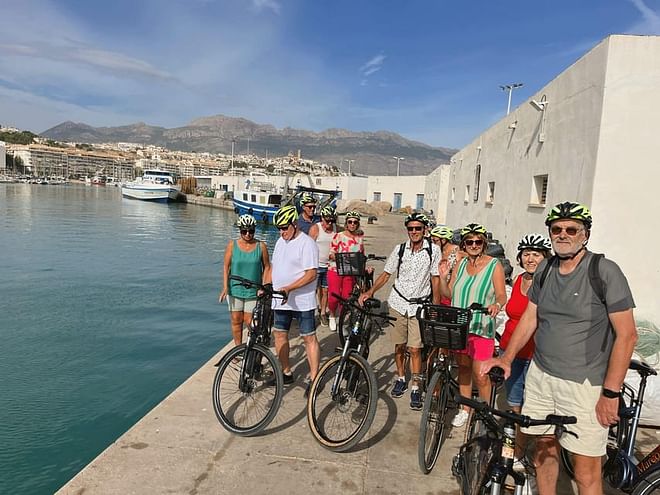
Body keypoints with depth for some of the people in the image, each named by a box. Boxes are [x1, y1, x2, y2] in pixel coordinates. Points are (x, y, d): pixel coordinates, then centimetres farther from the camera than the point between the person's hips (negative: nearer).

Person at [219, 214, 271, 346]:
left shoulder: (261, 246, -4)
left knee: (249, 321, 0)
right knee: (236, 320, 8)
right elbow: (226, 267, -1)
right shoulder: (232, 245, -3)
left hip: (253, 291, -1)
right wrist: (225, 287, -8)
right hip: (235, 290, 1)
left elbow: (266, 267, 2)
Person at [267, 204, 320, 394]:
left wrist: (289, 288, -27)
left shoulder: (306, 243, -13)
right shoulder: (280, 242, 12)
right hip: (280, 300, 8)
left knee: (309, 338, 1)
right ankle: (286, 373, 28)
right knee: (279, 335, 13)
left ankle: (313, 378, 10)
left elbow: (311, 274, -19)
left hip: (302, 301, -8)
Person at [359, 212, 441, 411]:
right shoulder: (399, 249, 0)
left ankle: (415, 388, 11)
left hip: (420, 306, -2)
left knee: (415, 348, -4)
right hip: (398, 302, 2)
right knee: (399, 345, 11)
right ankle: (400, 378, 31)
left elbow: (435, 279, 0)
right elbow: (386, 274, 4)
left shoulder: (433, 250, -5)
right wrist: (370, 291, -9)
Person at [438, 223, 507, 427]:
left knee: (480, 375, -3)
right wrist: (443, 277, -9)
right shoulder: (461, 264, 7)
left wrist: (497, 305, -30)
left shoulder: (494, 265, -6)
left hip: (482, 328, -4)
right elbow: (448, 294, 8)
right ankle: (464, 410, 30)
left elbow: (502, 295, -9)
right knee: (463, 368, 15)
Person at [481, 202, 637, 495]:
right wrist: (506, 358, 2)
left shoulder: (605, 271, -10)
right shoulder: (545, 269, 7)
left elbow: (627, 334, -10)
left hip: (584, 383, -5)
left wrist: (611, 393, -13)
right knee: (544, 448, 15)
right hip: (540, 375, 5)